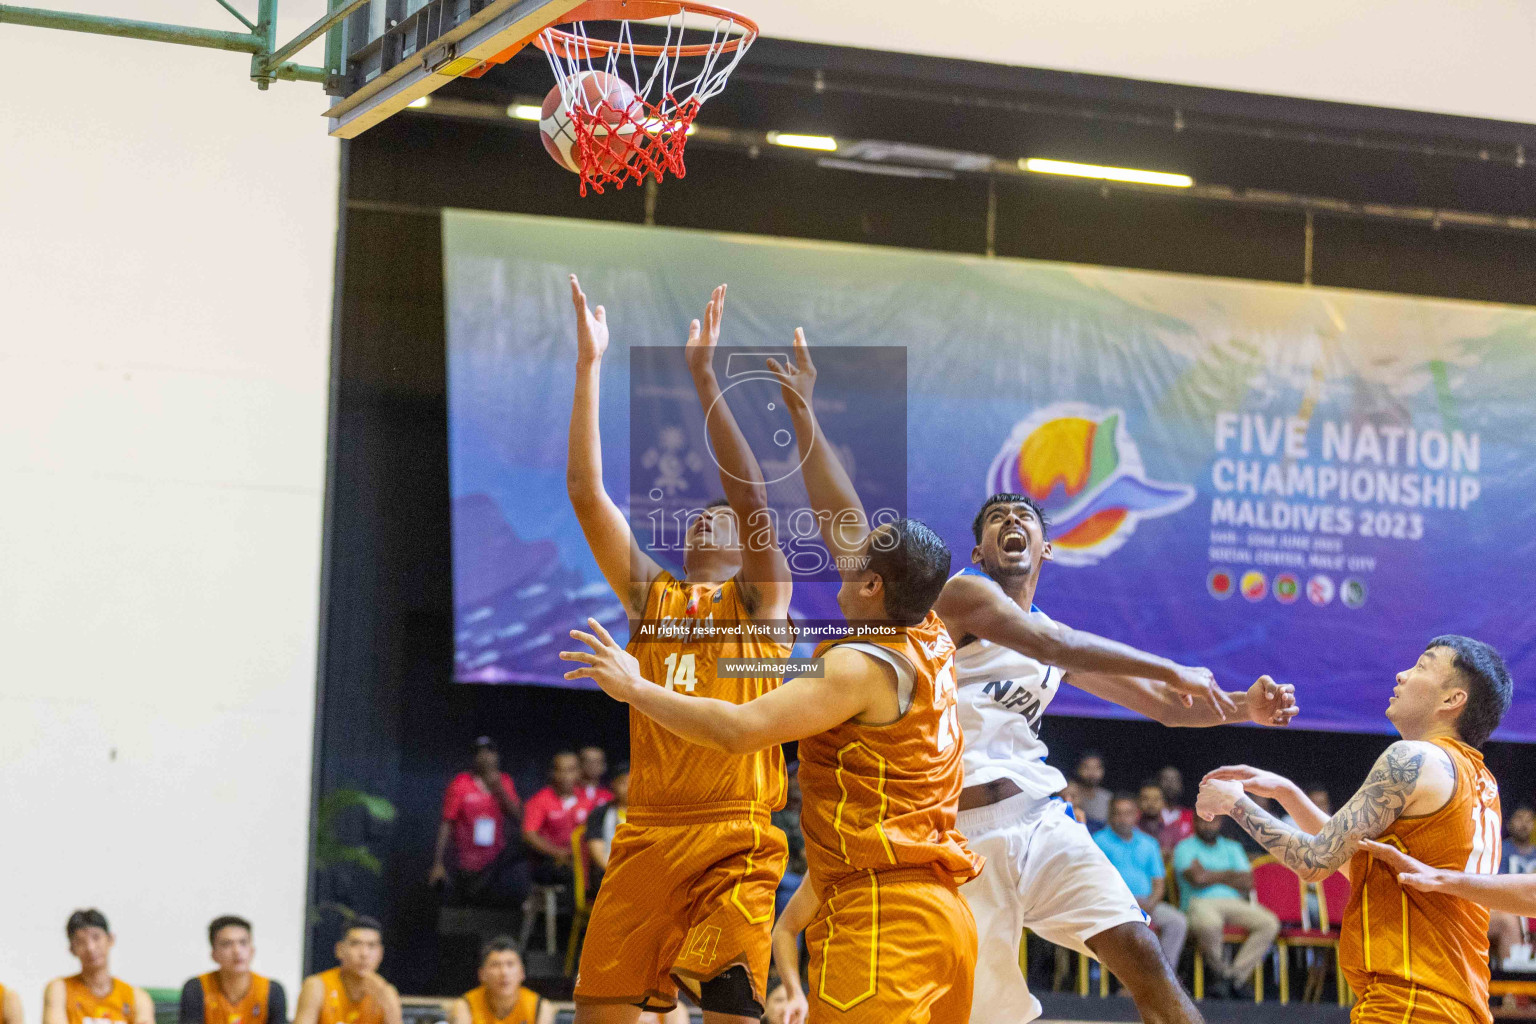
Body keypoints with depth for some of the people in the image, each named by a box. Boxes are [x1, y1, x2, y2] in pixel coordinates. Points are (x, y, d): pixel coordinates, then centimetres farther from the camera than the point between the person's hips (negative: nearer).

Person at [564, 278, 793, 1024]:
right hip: (647, 834, 4)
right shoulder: (648, 594, 17)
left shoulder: (761, 595, 8)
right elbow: (585, 490, 9)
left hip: (735, 841, -4)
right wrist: (589, 365, 3)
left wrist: (703, 375, -14)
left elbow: (749, 491, -8)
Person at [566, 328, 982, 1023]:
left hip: (882, 921, -9)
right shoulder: (930, 641, 13)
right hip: (943, 919, 9)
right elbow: (848, 528, 23)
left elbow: (737, 729, -19)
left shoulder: (862, 666, -11)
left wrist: (633, 687, -7)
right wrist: (804, 420, 26)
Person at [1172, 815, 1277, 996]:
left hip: (1233, 902, 5)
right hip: (1199, 902, -5)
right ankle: (1223, 972, -17)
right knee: (1209, 924, -42)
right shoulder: (1185, 847, 10)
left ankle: (1238, 973, -22)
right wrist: (1229, 875, 3)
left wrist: (1212, 877, -1)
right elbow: (1197, 878, -9)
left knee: (1269, 923, -22)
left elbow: (1247, 884, 7)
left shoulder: (1232, 848, 22)